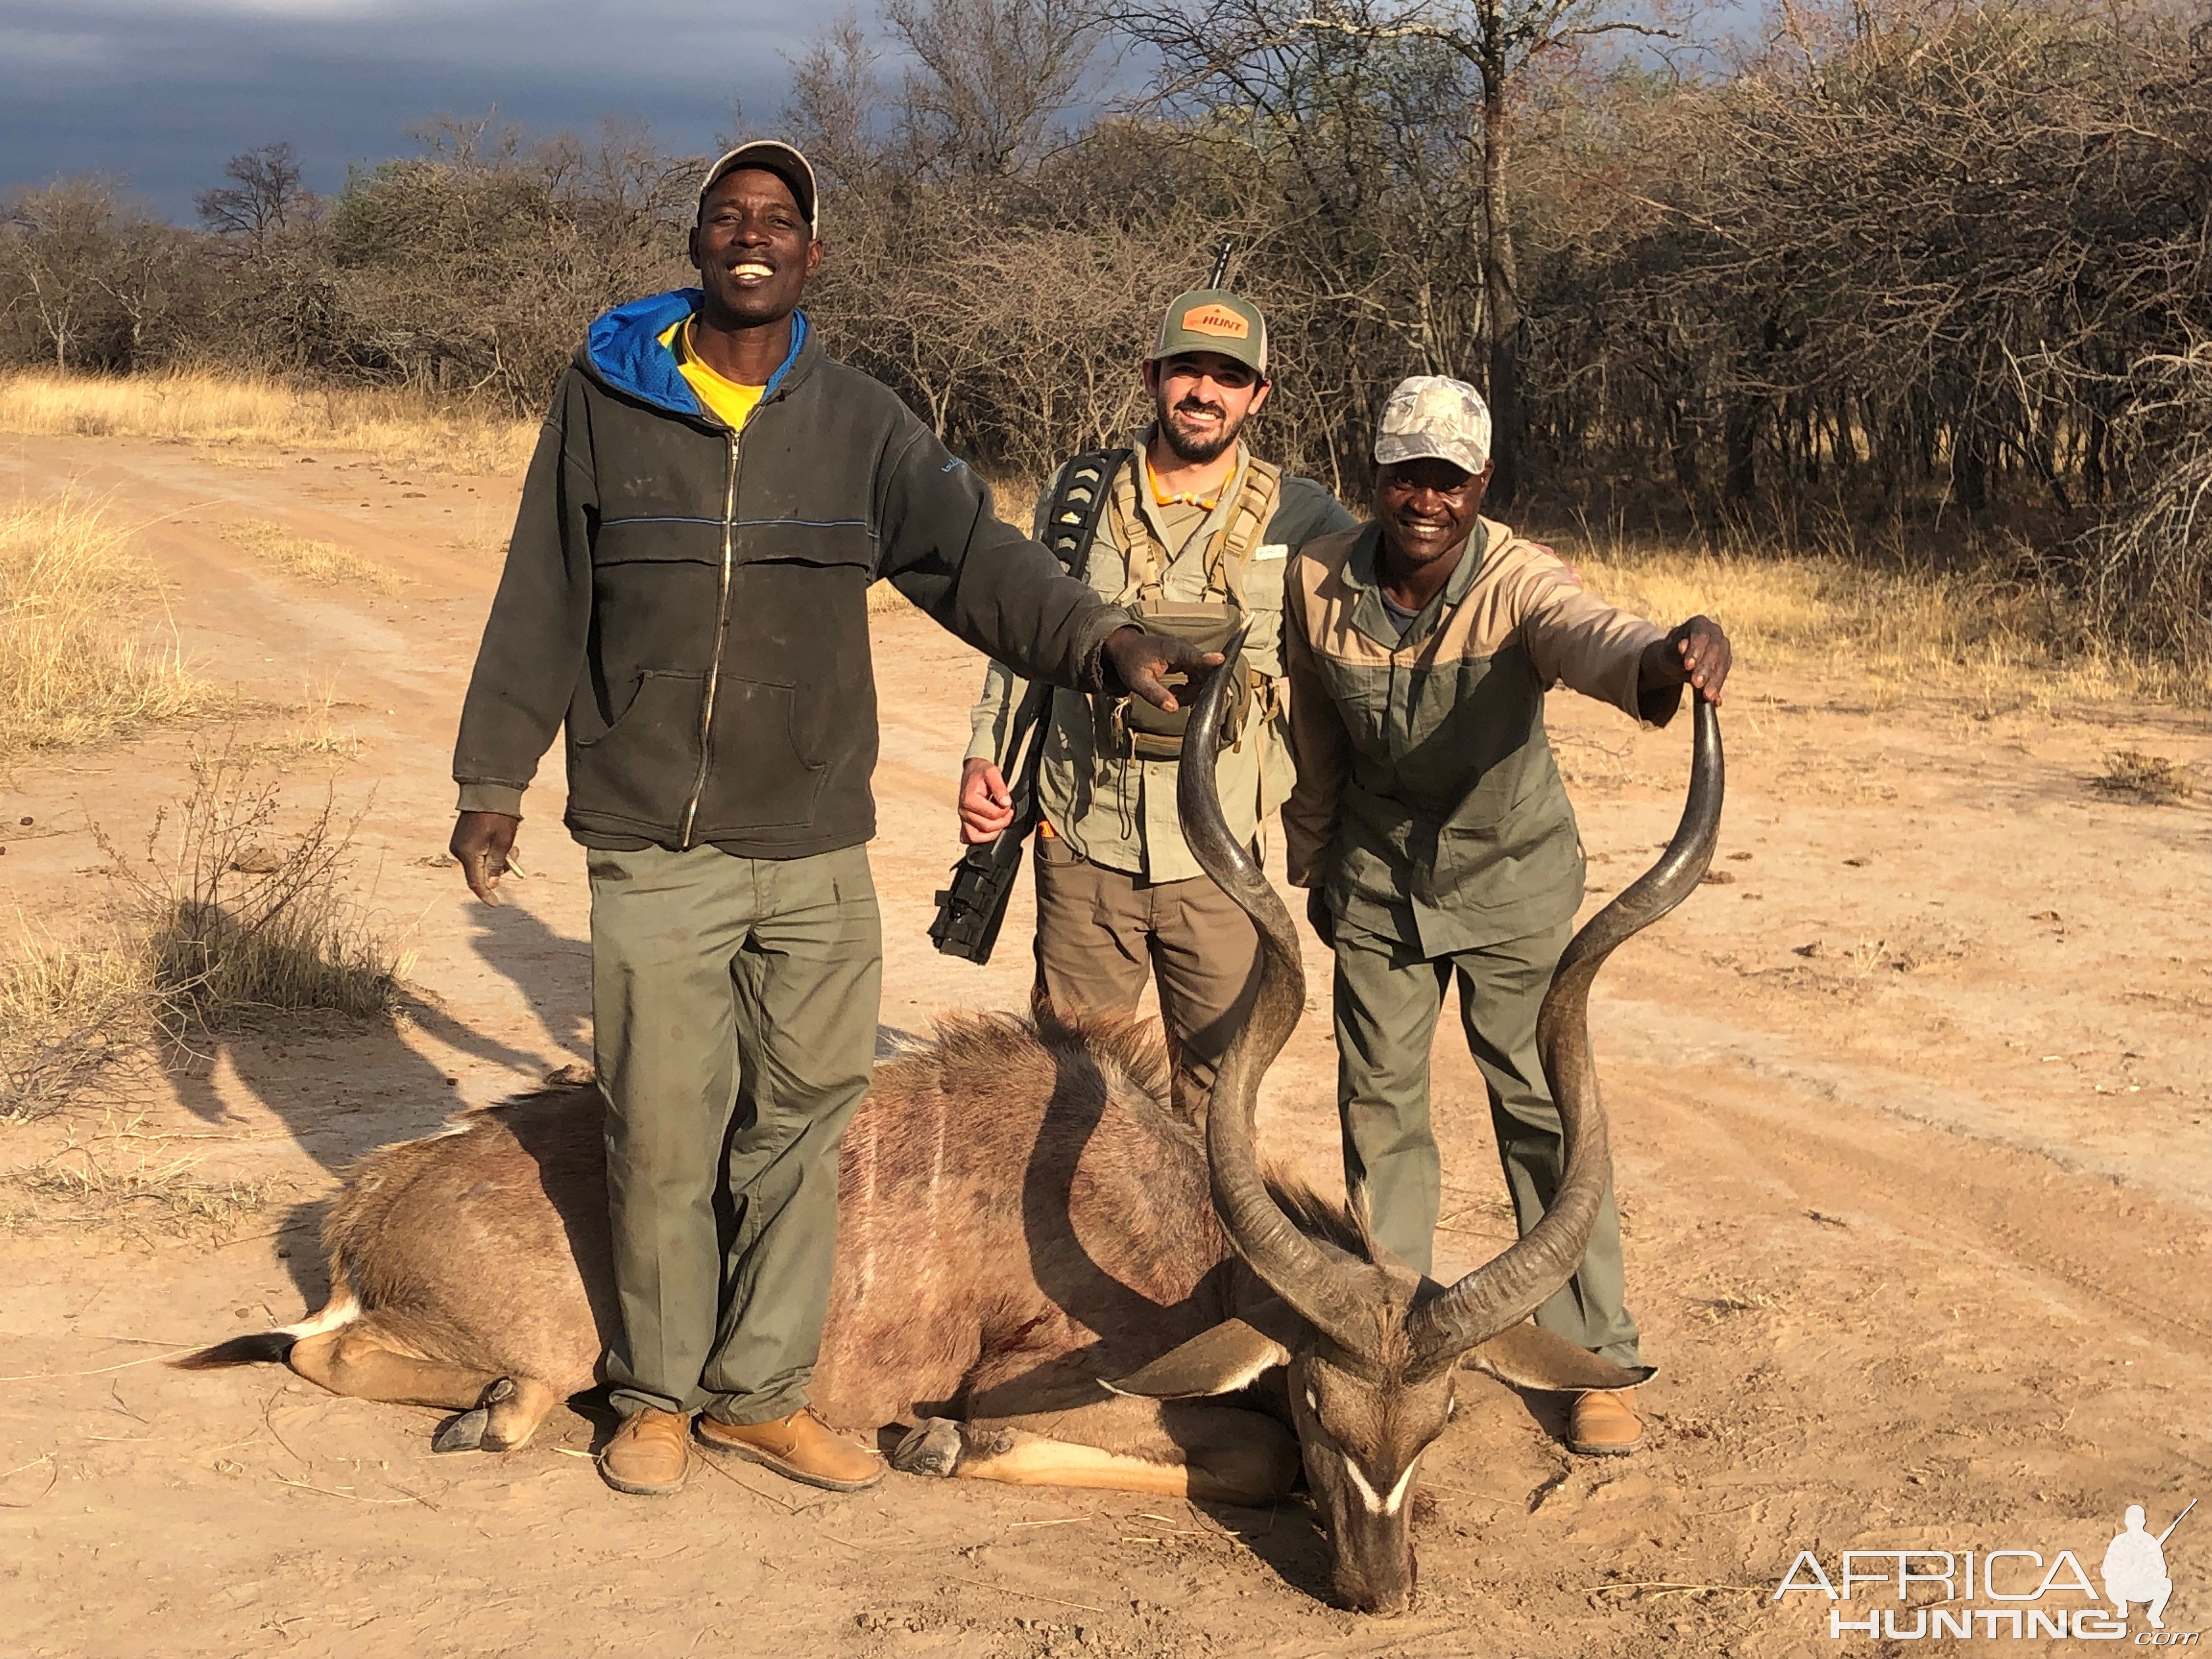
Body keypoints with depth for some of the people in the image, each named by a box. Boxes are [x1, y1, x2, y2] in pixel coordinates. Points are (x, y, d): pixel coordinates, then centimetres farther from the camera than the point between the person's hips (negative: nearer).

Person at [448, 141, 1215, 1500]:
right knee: (663, 1139, 5)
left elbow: (975, 555, -8)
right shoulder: (606, 399, 2)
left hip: (817, 848, 2)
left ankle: (761, 1394, 24)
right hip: (653, 847, -1)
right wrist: (494, 779, 6)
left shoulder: (860, 423, 4)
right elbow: (542, 605, 6)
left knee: (800, 1128, 8)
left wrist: (1103, 638, -24)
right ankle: (659, 1398, 23)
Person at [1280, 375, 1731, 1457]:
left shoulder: (1519, 580, -24)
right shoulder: (1320, 582, -13)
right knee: (1378, 1103, 10)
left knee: (1545, 1107, -3)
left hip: (1512, 878, -3)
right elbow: (1316, 744, 3)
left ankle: (1597, 1358, 7)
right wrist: (1313, 866, 14)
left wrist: (1664, 659, -71)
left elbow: (1589, 635, -48)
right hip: (1378, 878, 3)